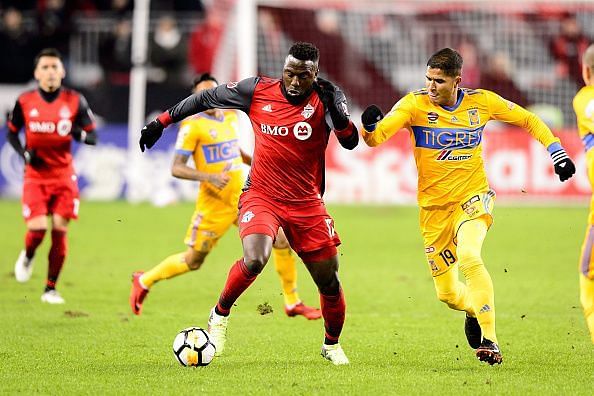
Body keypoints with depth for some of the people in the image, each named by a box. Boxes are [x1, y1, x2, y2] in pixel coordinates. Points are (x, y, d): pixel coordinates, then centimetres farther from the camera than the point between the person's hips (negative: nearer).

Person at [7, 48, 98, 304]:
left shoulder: (75, 101, -2)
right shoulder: (25, 102, -1)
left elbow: (93, 137, 2)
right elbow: (11, 133, 11)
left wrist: (79, 134, -21)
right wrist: (24, 153, -7)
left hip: (64, 175, 1)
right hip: (35, 175, -1)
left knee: (60, 231, -4)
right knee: (37, 228, -15)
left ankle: (51, 288, 9)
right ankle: (27, 256, 22)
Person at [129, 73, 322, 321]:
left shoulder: (230, 116, 9)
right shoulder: (193, 126, -12)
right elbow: (176, 168, -15)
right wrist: (208, 177, -28)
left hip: (244, 196, 6)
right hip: (215, 204, -5)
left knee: (281, 238, -7)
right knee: (193, 261, 5)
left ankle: (292, 303, 4)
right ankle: (143, 281, 30)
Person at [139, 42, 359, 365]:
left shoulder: (323, 100, -8)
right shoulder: (257, 91, -6)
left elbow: (350, 142, -19)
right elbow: (206, 98, 7)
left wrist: (334, 108, -34)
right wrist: (161, 122, 11)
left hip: (306, 202, 1)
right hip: (260, 196, -1)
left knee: (329, 281, 5)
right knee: (254, 260, -28)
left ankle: (332, 345, 32)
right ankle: (220, 314, 0)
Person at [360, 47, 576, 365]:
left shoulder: (482, 101, -4)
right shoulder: (415, 104, -10)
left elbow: (527, 120, 10)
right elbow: (376, 137, -21)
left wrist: (557, 153, 2)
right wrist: (370, 127, -44)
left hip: (473, 198, -1)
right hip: (434, 207, 1)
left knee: (469, 256, -32)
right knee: (447, 294, 6)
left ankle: (489, 339, -26)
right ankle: (474, 309, 43)